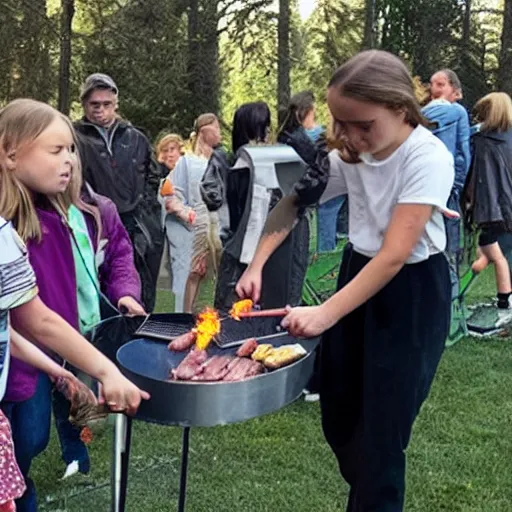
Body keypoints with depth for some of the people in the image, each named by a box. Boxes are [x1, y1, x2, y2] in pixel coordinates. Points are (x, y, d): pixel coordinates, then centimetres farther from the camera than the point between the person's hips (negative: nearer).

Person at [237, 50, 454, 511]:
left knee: (381, 429, -2)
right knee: (338, 417, 13)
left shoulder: (428, 158, -24)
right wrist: (257, 264, -12)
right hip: (358, 274, 6)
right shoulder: (351, 154, -5)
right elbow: (291, 205, 2)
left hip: (412, 293, -6)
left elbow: (394, 254, -29)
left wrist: (326, 313, -35)